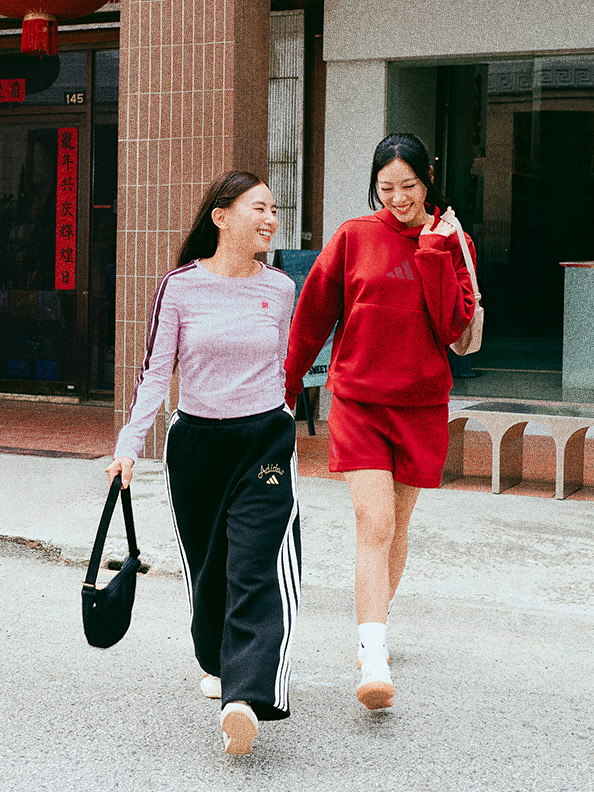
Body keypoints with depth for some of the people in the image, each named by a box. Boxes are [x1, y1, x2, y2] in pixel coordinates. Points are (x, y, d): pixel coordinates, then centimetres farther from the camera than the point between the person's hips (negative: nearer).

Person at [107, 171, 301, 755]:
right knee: (207, 567, 11)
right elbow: (156, 371, -2)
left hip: (265, 438, 0)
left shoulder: (280, 289, 3)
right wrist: (130, 442, -11)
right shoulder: (181, 287, -3)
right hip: (196, 441, 0)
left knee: (258, 569, -14)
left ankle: (246, 697, -22)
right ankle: (219, 665, 36)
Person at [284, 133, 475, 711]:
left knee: (396, 526, 13)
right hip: (357, 401, -2)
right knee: (374, 526, -14)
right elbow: (312, 317, 8)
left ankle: (374, 630, 35)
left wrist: (434, 251, -12)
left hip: (421, 404, 2)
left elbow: (454, 327, -9)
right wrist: (286, 388, 14)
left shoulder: (451, 244, 4)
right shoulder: (354, 237, 0)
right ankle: (374, 662, -19)